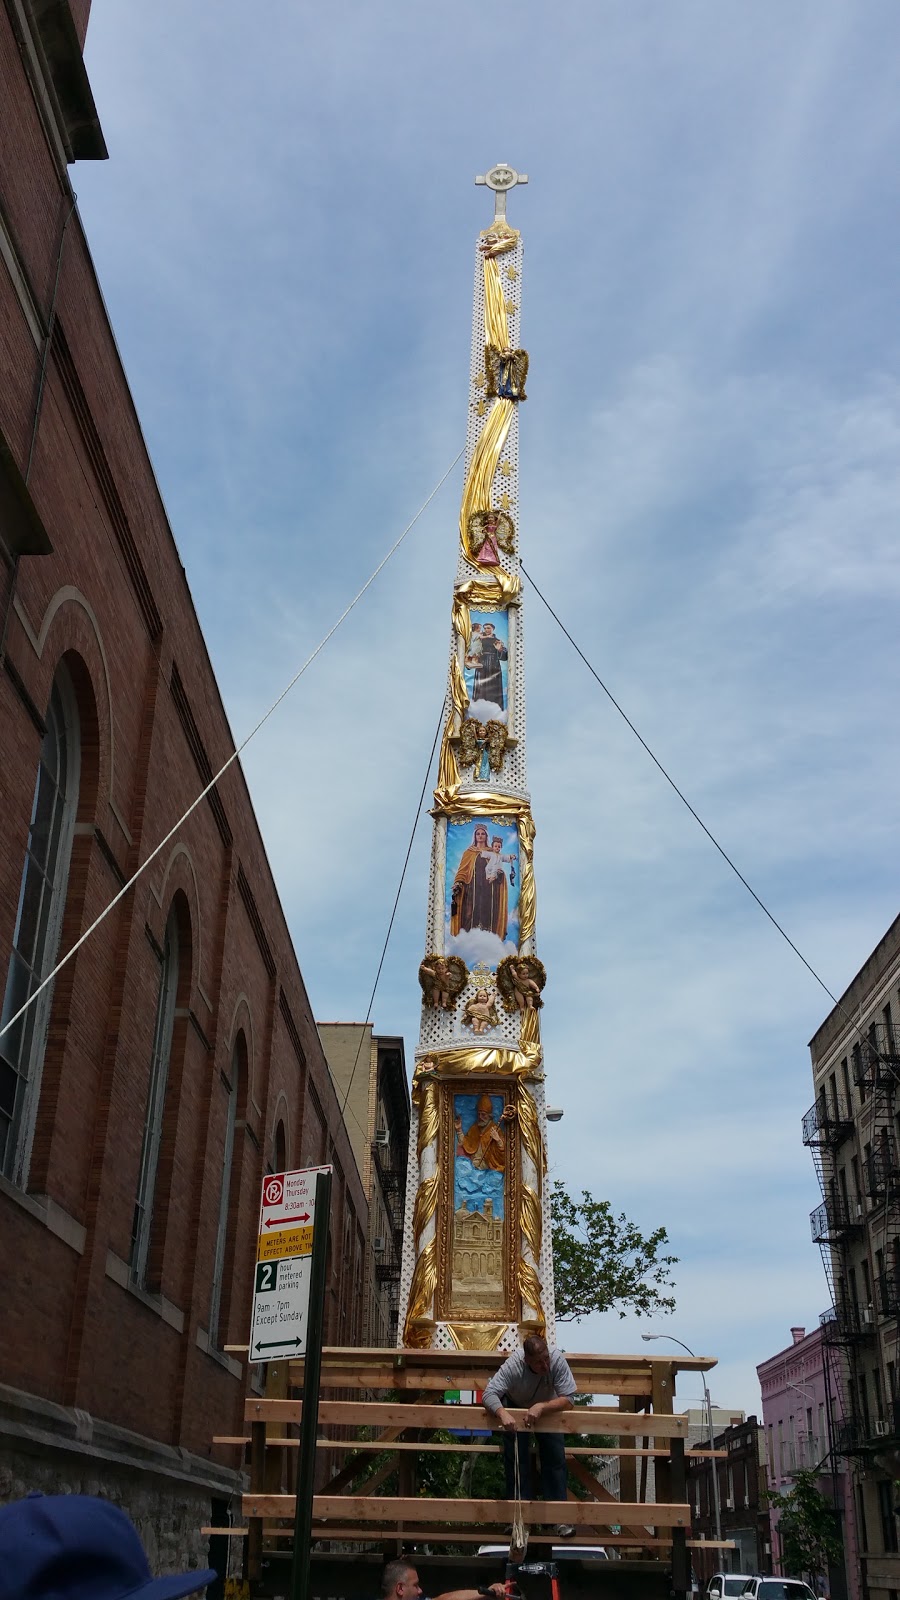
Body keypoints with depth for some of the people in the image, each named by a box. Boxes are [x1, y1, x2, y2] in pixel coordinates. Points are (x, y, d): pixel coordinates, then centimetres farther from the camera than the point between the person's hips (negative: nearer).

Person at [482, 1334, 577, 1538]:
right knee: (516, 1458, -6)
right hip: (516, 1408, -1)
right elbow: (489, 1394, -43)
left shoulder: (558, 1361, -37)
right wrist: (502, 1413, -63)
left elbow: (567, 1399, -37)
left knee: (555, 1457, -7)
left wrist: (541, 1407, -53)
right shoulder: (513, 1366, -39)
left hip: (549, 1409, 1)